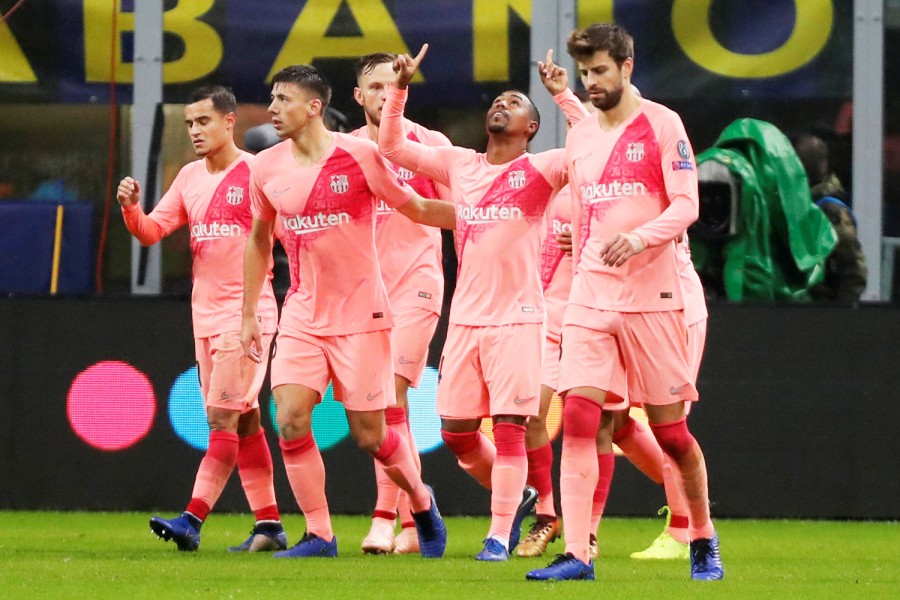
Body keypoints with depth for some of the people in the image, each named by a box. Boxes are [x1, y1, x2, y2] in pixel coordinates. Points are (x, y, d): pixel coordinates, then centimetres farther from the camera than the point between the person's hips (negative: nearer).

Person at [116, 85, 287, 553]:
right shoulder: (190, 177, 12)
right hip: (204, 316, 7)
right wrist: (131, 209, -10)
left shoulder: (255, 173, -8)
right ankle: (269, 525, 14)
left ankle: (192, 519, -19)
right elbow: (153, 231, 9)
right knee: (243, 420, 9)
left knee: (223, 416, -13)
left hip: (247, 315, -7)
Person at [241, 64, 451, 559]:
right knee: (290, 419, -13)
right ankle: (319, 535, -2)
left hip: (360, 314, -4)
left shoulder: (358, 155, -11)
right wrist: (248, 314, 18)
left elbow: (415, 208, 1)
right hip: (302, 314, 4)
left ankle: (421, 503, 27)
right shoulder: (266, 168, 2)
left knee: (369, 435, -2)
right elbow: (259, 239, 17)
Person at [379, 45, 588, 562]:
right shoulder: (459, 165, 13)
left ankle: (500, 535, -5)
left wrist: (565, 96, -17)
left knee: (510, 427, -10)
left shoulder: (540, 170, -2)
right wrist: (401, 88, 8)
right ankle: (516, 497, 30)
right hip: (465, 319, 5)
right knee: (456, 430, 8)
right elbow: (392, 146, 17)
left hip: (517, 319, -5)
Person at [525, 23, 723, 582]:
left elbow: (686, 205, -9)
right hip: (591, 299, 5)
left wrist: (639, 239, -25)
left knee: (670, 429, 2)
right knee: (579, 418, -10)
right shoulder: (580, 137, 14)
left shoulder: (661, 125, -3)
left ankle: (704, 540, 22)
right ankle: (577, 554, -13)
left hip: (652, 299, -5)